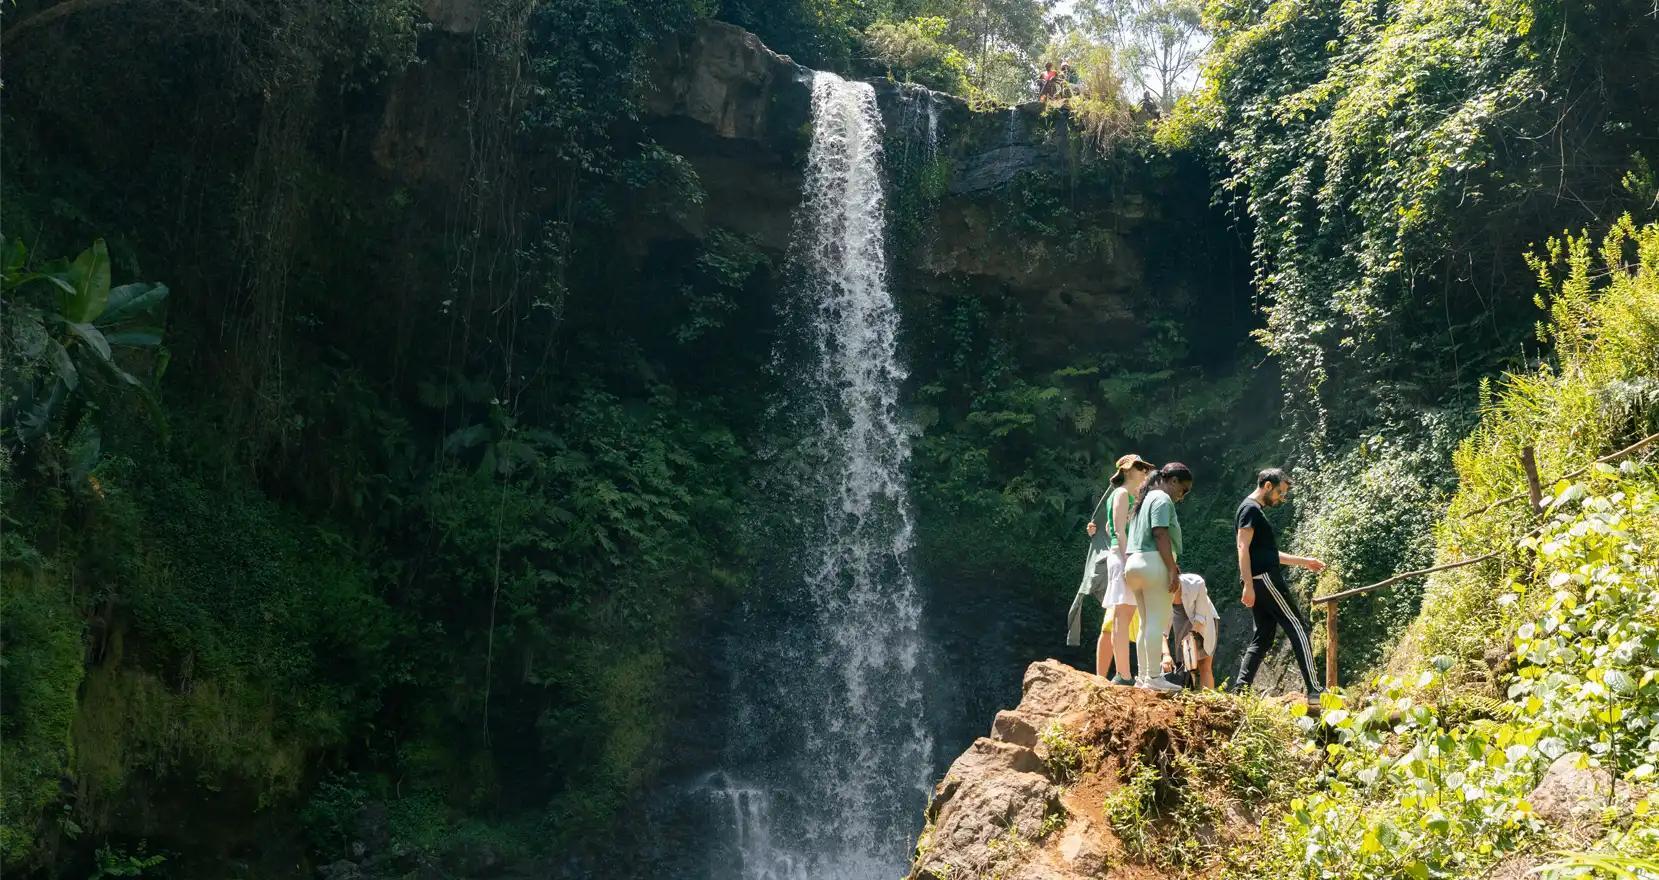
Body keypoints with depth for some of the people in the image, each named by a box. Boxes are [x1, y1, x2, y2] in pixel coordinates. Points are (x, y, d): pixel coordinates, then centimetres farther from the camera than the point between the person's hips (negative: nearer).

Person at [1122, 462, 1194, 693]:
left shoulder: (1145, 499, 22)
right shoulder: (1163, 499, -7)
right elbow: (1160, 535, -17)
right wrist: (1173, 569, -20)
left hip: (1135, 562, 10)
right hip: (1154, 563, -10)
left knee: (1146, 623, 11)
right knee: (1158, 622, -11)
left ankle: (1143, 676, 10)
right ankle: (1153, 677, -15)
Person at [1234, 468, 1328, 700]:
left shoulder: (1255, 511, 23)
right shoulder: (1251, 509, -8)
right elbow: (1243, 548, -17)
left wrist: (1303, 561, 32)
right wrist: (1248, 585, -24)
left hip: (1260, 583, 10)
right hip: (1264, 579, -10)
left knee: (1263, 637, 9)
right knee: (1298, 627, -7)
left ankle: (1241, 688, 3)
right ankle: (1313, 690, -8)